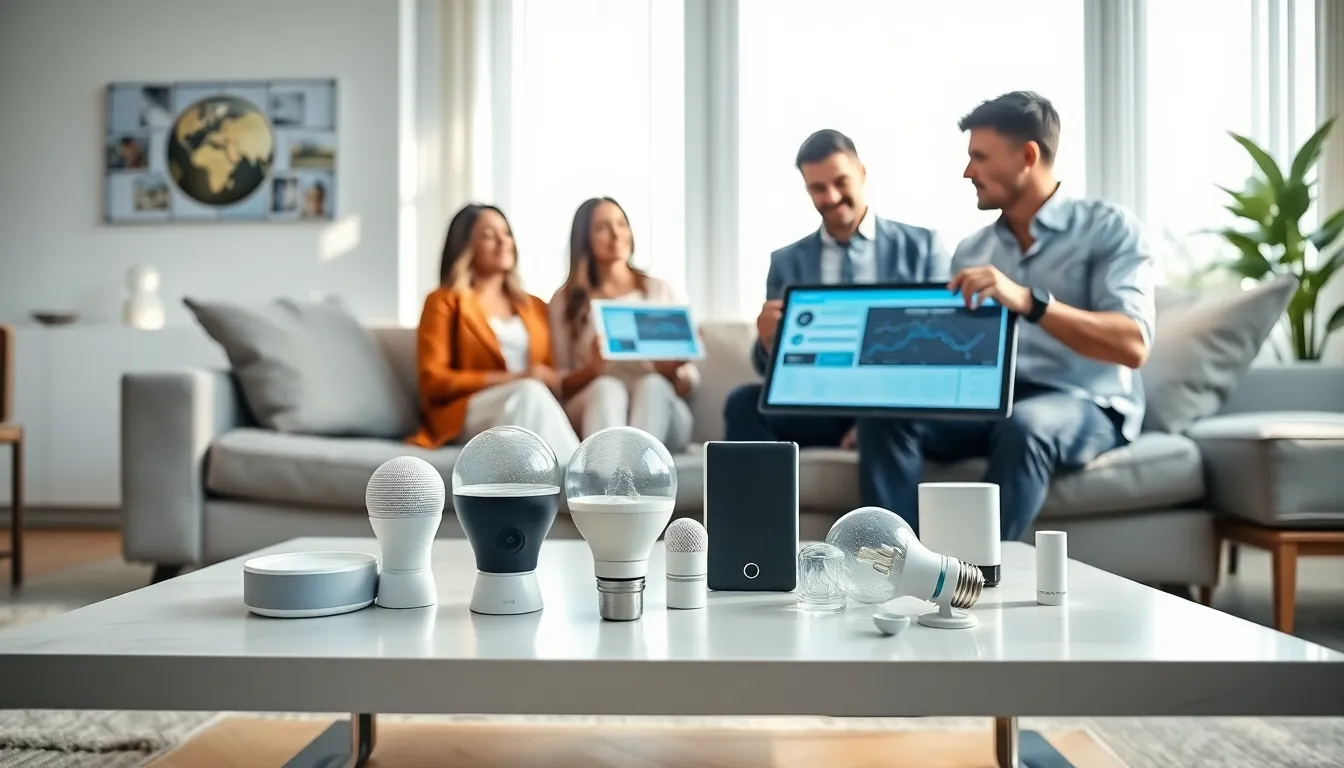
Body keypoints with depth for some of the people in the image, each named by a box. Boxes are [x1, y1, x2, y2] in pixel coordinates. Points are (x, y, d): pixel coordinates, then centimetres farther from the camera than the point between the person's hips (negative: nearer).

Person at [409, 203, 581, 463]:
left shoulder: (534, 306, 27)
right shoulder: (444, 301, 11)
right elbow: (433, 380, -1)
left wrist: (552, 381, -4)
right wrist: (510, 379, -12)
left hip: (530, 420, 4)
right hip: (465, 416, -4)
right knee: (529, 392, -35)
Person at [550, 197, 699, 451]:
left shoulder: (664, 293, 16)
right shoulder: (565, 300, 15)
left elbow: (690, 384, 13)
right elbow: (558, 385, 8)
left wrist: (672, 371, -11)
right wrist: (592, 368, -13)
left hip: (658, 419, 1)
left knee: (651, 384, -33)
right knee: (607, 388, -35)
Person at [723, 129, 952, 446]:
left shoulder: (923, 246, 9)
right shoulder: (787, 262, 14)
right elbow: (773, 368, 11)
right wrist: (769, 342, -15)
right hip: (818, 404, 3)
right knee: (743, 402, -26)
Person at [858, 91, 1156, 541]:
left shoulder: (1108, 228, -3)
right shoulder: (970, 251, 15)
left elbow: (1133, 346, -17)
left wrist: (1029, 302, -30)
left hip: (1084, 405, -5)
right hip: (986, 402, 5)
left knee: (1023, 425, -38)